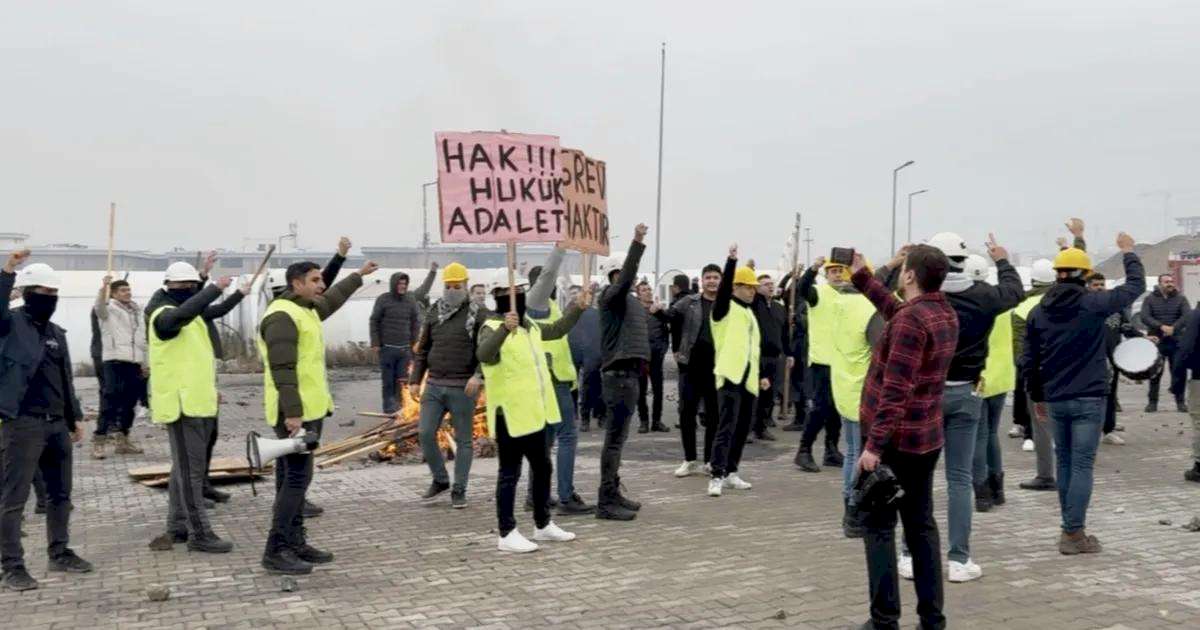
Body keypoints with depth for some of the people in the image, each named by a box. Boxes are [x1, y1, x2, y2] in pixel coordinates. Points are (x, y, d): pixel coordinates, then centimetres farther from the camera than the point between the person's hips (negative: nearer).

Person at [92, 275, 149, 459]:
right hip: (115, 362, -7)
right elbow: (99, 307, -24)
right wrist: (104, 286, -42)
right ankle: (99, 440, -11)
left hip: (135, 363, 7)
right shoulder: (109, 309, 1)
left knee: (129, 404, 10)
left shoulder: (136, 311, 21)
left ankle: (122, 440, 19)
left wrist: (145, 362, 21)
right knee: (111, 402, -12)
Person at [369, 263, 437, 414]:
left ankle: (398, 405, 13)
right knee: (388, 379, 1)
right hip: (387, 348, -3)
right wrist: (375, 343, -6)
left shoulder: (411, 300, 6)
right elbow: (374, 321, -1)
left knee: (402, 380, 4)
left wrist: (415, 343, 8)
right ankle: (388, 406, 9)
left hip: (405, 348, 3)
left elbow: (415, 323, 11)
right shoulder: (383, 299, -3)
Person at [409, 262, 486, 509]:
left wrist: (478, 375, -24)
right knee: (425, 433, 0)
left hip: (463, 388, -4)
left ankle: (459, 490, 13)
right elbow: (422, 349, 14)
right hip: (434, 385, 4)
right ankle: (440, 479, 19)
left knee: (463, 440, 3)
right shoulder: (434, 312, 10)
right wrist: (415, 380, 7)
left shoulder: (478, 314, -4)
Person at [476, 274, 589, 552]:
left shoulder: (529, 324, 14)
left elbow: (556, 330, 31)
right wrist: (504, 329, -51)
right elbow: (483, 354, -36)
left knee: (542, 468, 19)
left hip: (534, 413, 9)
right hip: (510, 415, -9)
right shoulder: (493, 327, -15)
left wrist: (577, 308, 21)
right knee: (510, 473, -3)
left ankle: (543, 524, 33)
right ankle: (507, 534, 5)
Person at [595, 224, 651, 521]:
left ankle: (613, 493, 24)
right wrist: (637, 243, -39)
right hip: (618, 374, -10)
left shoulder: (631, 300, 19)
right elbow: (625, 279, -31)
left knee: (617, 436, 15)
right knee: (615, 437, -9)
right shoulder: (611, 295, -10)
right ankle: (606, 502, -7)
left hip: (629, 373, 10)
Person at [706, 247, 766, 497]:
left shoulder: (750, 313, 20)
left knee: (742, 429, 11)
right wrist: (731, 261, -34)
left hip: (748, 380, 8)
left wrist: (760, 376, 19)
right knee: (726, 428, -13)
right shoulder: (725, 308, -3)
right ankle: (717, 476, -15)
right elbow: (723, 289, -25)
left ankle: (730, 472, 19)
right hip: (730, 376, -8)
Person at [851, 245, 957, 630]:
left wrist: (874, 444, -25)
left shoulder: (910, 320, -21)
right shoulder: (945, 313, 6)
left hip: (893, 439, -8)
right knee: (921, 525, 13)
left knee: (878, 526, 0)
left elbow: (895, 390, -26)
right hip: (926, 438, 8)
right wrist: (861, 277, 30)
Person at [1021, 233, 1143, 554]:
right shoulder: (1094, 304, -9)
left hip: (1055, 400, 4)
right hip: (1089, 399, -4)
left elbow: (1029, 361, 5)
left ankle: (1070, 528, 19)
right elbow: (1136, 286, 3)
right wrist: (1128, 252, 19)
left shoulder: (1039, 312, 3)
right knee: (1082, 465, -2)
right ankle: (1075, 534, -4)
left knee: (1065, 462, 14)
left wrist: (1037, 396, 17)